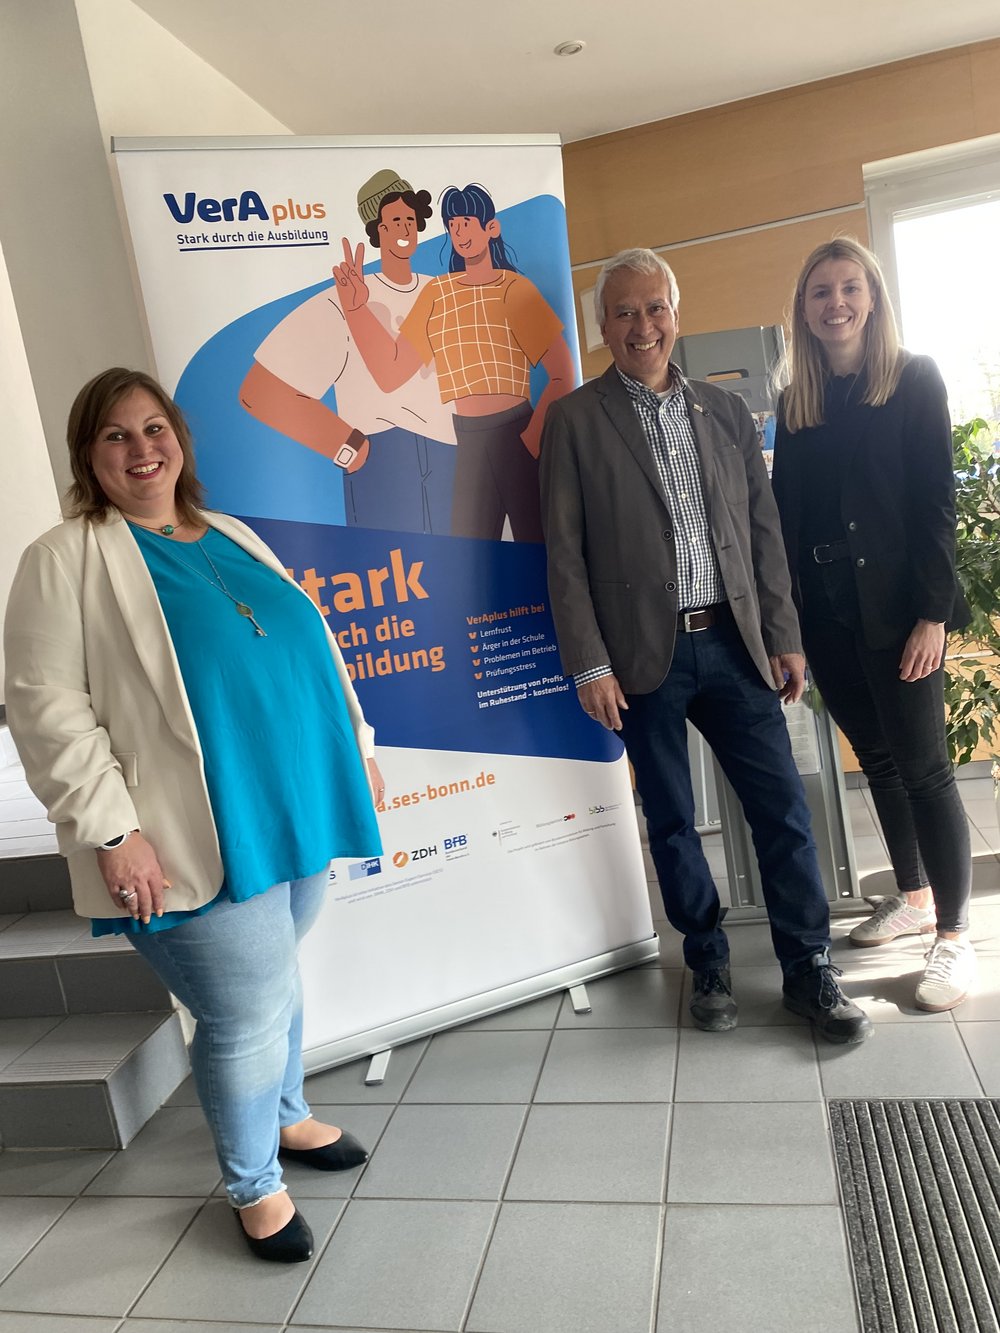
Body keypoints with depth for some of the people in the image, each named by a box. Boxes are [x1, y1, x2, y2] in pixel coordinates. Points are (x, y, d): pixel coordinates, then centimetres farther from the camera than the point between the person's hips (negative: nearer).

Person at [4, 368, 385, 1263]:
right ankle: (255, 1186, 28)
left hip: (299, 811, 7)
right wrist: (110, 829, -17)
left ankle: (287, 1116, 46)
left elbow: (312, 646, 20)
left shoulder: (233, 538, 15)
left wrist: (358, 744, 16)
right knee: (247, 1010, 2)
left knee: (274, 977, 21)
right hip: (205, 840, -6)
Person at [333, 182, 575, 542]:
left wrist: (532, 439, -13)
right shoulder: (437, 293, 8)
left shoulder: (514, 289, -3)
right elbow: (391, 373, -1)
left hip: (515, 433, -3)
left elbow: (562, 375, -7)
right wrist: (356, 307, -9)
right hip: (466, 442, 3)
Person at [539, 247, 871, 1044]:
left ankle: (809, 969, 21)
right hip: (644, 654, -2)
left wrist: (785, 636, 6)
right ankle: (708, 964, 28)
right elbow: (566, 554, -4)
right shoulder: (575, 420, 0)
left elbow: (764, 530, 10)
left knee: (782, 806, 4)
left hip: (733, 643, 3)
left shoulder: (726, 410, 11)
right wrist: (589, 665, -9)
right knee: (672, 820, 9)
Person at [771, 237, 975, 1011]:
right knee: (878, 760, 14)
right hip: (825, 612, 4)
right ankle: (913, 896, 30)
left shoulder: (914, 381, 0)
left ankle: (954, 936, 10)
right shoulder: (797, 403, 11)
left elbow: (937, 500, -6)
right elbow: (787, 513, 8)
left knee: (922, 765, -2)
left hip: (896, 607, -4)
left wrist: (932, 613, -13)